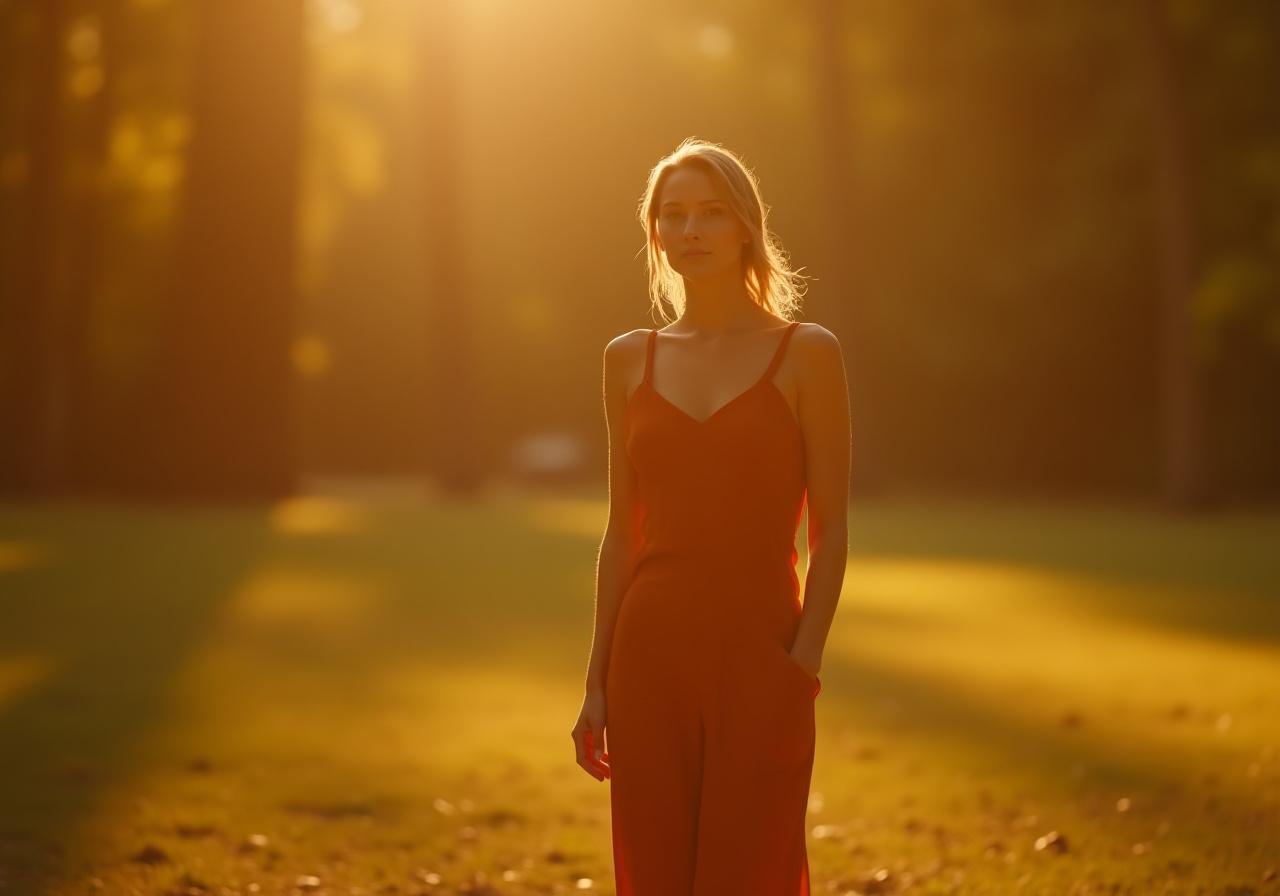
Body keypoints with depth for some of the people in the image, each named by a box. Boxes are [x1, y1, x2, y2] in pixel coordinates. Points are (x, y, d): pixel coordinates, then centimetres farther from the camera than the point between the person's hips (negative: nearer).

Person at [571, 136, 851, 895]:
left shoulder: (806, 354, -1)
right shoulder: (631, 360, 9)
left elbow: (831, 531, -3)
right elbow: (623, 533, 11)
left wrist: (804, 663, -13)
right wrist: (598, 681, 7)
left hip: (758, 652, -3)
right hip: (652, 654, 4)